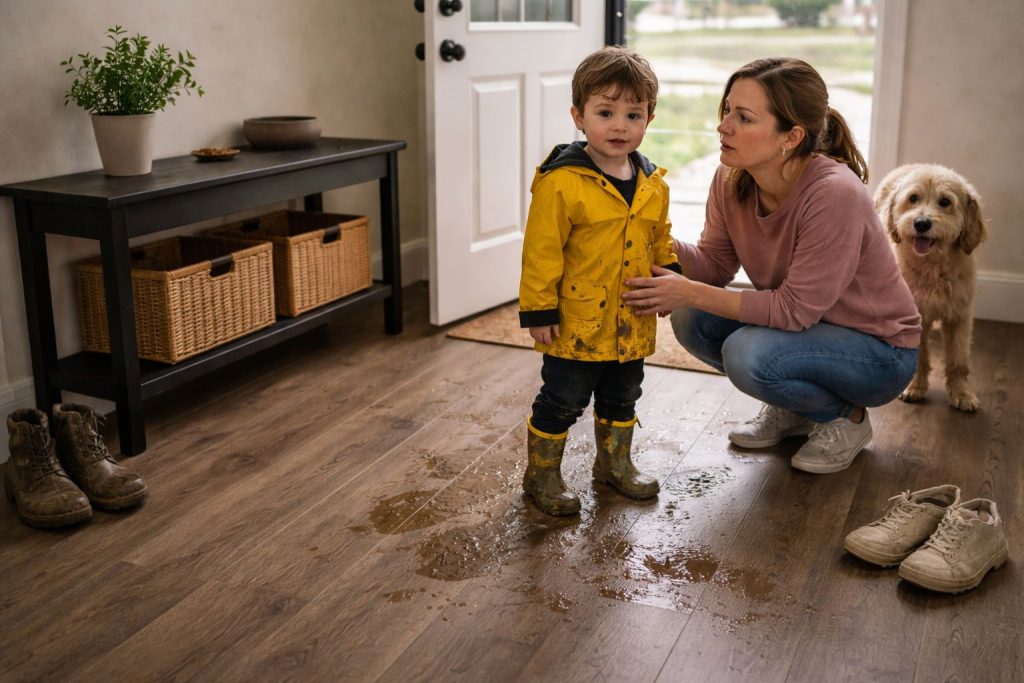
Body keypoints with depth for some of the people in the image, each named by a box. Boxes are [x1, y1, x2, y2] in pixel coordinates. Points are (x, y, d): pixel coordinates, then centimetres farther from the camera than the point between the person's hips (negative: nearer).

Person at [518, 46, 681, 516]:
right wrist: (538, 310, -15)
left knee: (622, 401, 22)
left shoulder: (653, 186, 3)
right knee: (561, 403, 6)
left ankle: (615, 463, 41)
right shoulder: (561, 183, -18)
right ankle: (542, 475, 24)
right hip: (576, 324, -6)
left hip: (632, 324, 6)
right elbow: (541, 251, -16)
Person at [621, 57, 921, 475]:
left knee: (748, 353, -30)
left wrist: (691, 293, -30)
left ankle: (846, 418, 0)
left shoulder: (834, 194, -32)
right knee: (691, 320, -12)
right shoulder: (732, 179, -11)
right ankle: (793, 408, 10)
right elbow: (714, 264, -4)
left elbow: (796, 308, -28)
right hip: (808, 327, 7)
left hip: (879, 350, -7)